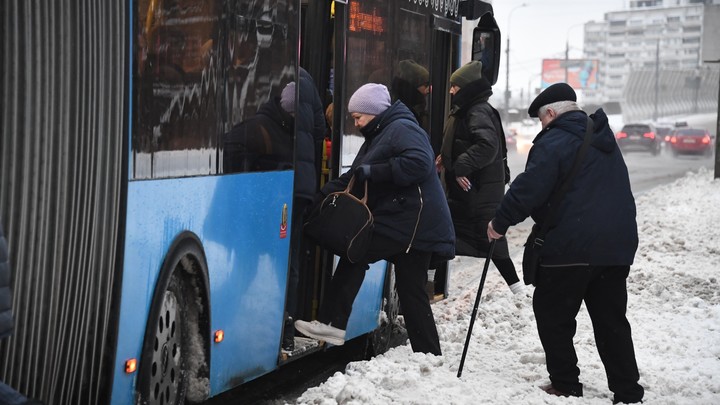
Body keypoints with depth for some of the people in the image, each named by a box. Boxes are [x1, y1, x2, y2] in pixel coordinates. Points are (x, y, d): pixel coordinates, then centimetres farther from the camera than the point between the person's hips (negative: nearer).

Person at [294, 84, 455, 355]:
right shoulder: (376, 137, 22)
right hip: (415, 227, 10)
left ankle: (332, 324, -5)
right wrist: (323, 196, 7)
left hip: (412, 221, -10)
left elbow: (418, 163, -26)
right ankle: (429, 354, 16)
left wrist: (373, 171, -22)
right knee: (411, 292, 11)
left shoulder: (402, 129, -9)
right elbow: (353, 179, 19)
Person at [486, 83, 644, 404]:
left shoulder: (553, 142, -9)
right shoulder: (605, 141, 18)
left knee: (553, 316, 7)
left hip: (571, 247, -7)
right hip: (617, 246, 8)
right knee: (611, 321, 12)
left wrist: (500, 223, -6)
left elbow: (529, 189, -16)